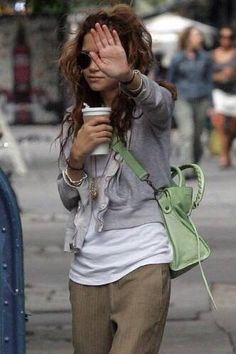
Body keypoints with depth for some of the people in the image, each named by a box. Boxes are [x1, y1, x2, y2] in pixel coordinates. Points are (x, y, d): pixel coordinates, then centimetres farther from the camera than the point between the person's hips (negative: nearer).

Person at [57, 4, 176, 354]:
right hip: (88, 264, 5)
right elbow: (69, 200, 16)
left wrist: (127, 75, -51)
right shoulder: (77, 119, 15)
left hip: (141, 259, -5)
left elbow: (157, 101, -29)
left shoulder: (148, 109, -1)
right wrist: (77, 157, -5)